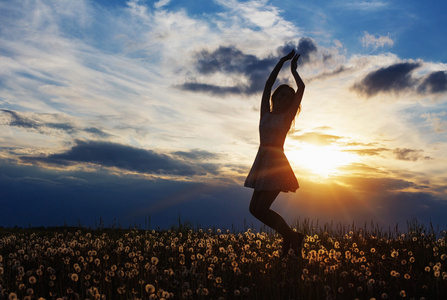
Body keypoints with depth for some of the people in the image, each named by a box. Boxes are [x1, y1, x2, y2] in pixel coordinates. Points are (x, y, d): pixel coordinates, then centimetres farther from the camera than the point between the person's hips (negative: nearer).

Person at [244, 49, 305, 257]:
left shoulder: (287, 116, 2)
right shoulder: (265, 114, 12)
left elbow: (301, 88, 0)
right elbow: (268, 84, 11)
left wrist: (293, 69, 16)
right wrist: (282, 61, 14)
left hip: (276, 163, -6)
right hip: (262, 162, 6)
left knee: (260, 209, -12)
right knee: (255, 208, 6)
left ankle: (291, 237, 3)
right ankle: (290, 237, 18)